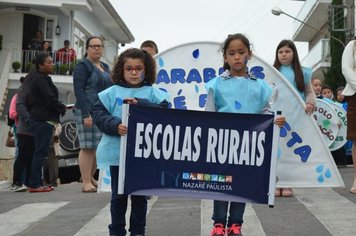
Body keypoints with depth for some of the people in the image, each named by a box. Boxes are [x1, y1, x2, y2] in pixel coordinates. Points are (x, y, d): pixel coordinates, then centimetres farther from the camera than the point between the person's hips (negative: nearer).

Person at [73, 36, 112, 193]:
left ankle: (90, 178, 21)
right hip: (88, 111, -7)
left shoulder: (105, 67, 20)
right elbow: (78, 90, -12)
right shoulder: (83, 66, -3)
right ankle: (86, 183, -1)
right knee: (88, 147, -6)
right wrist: (86, 114, -20)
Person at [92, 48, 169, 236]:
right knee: (118, 194, 11)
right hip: (117, 152, 0)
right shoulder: (112, 92, 3)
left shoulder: (152, 92, 3)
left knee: (140, 194, 11)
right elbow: (98, 113, -3)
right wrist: (115, 126, -19)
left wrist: (140, 103, -21)